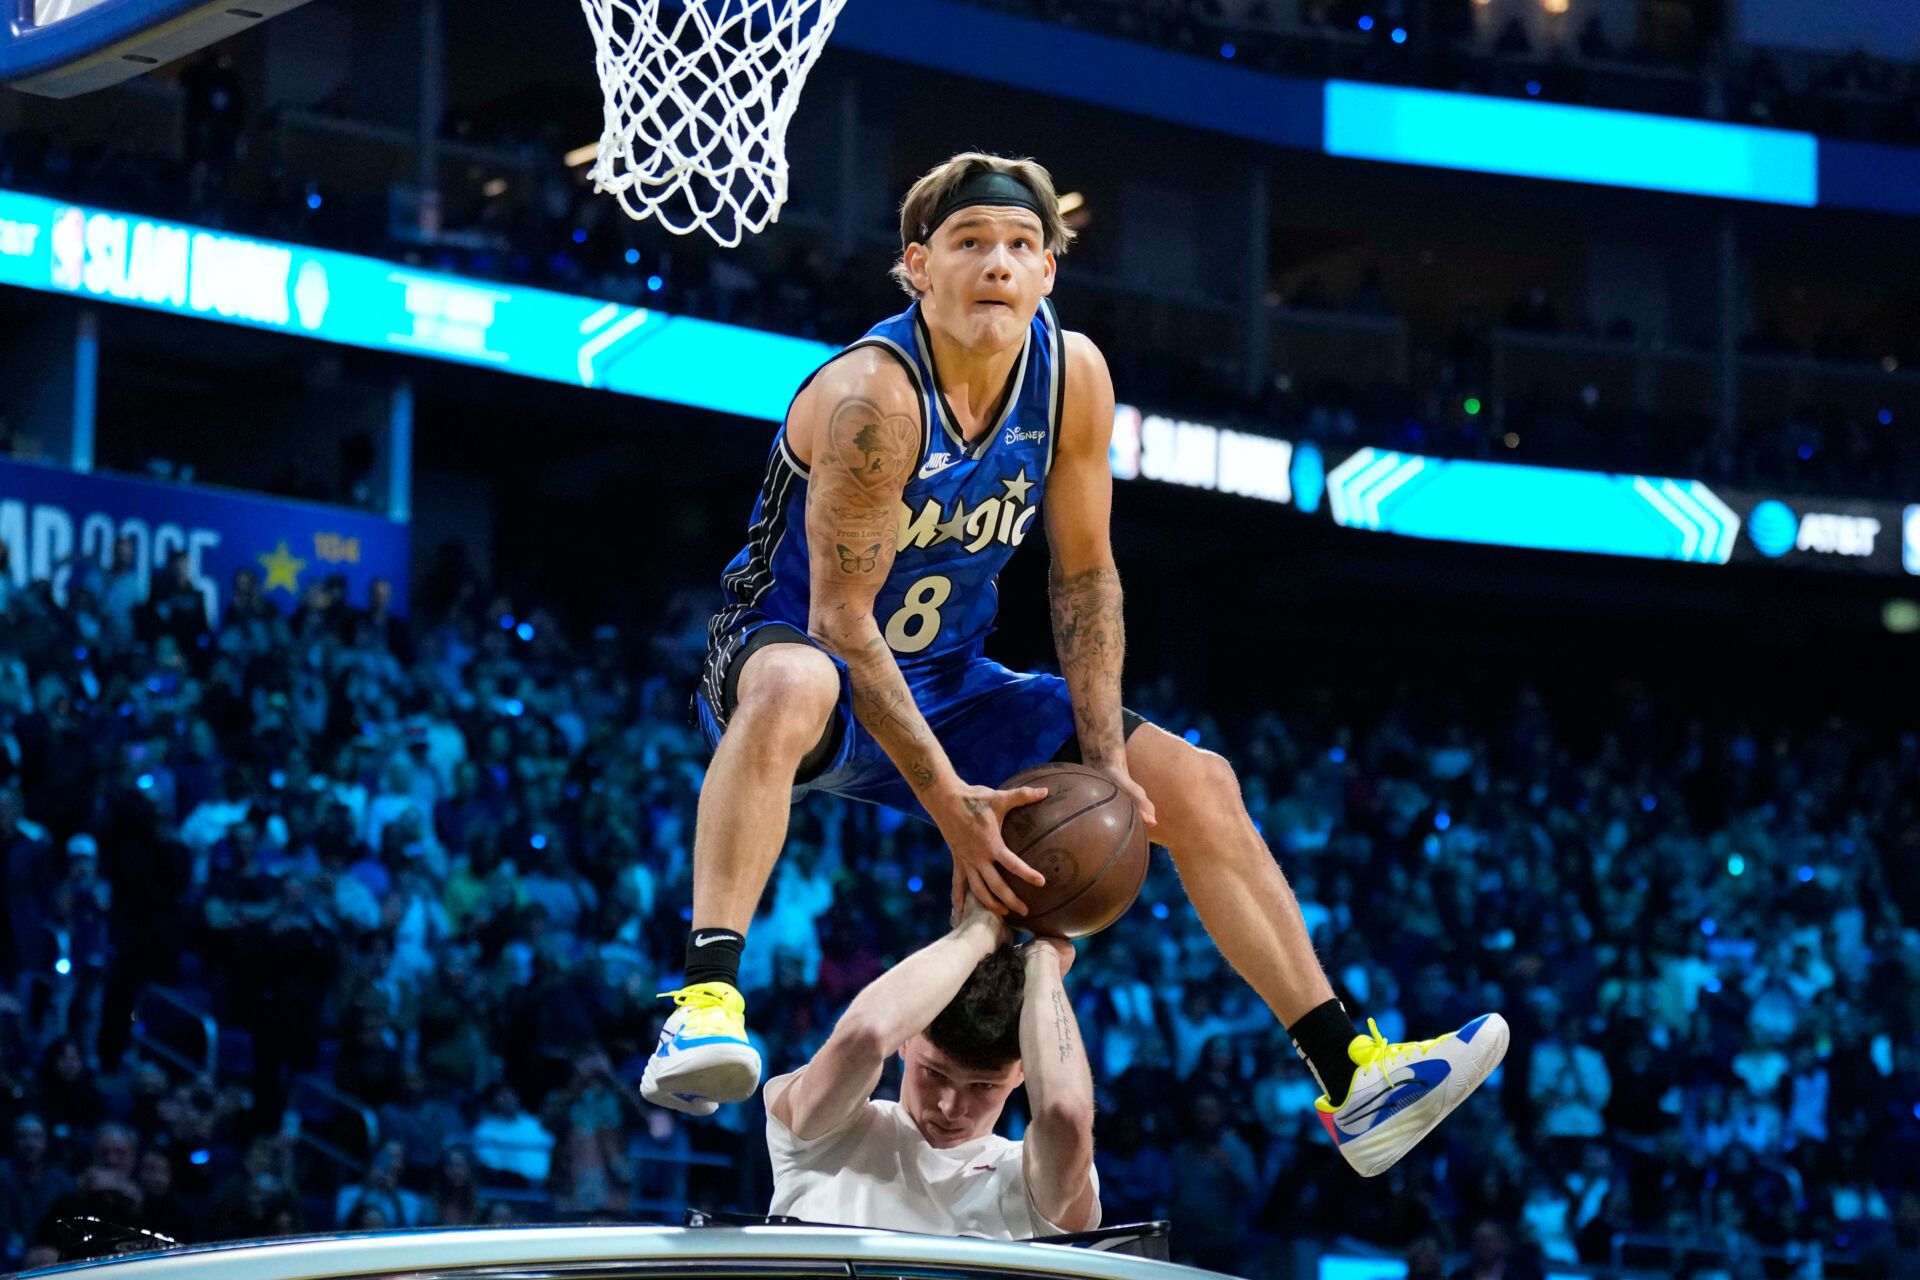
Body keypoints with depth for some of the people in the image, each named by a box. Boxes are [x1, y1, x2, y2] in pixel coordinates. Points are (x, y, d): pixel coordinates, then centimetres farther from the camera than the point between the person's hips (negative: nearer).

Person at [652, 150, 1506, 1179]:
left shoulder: (1072, 376, -8)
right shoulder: (873, 396, -27)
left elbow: (1084, 576, 1)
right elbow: (841, 617, -27)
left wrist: (1107, 764, -6)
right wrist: (947, 800, -31)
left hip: (939, 686, 7)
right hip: (794, 653, -7)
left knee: (1194, 784, 3)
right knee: (795, 690, -44)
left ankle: (1349, 1078, 7)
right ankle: (706, 999, -54)